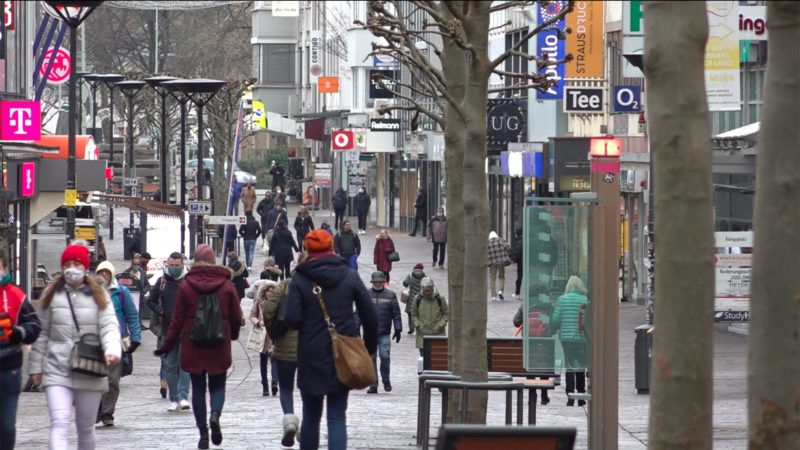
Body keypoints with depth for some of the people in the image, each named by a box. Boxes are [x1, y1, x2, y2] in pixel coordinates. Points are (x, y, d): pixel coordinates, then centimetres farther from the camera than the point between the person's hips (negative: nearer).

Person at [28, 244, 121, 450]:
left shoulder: (99, 296, 5)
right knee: (59, 423, -17)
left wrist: (112, 350, -27)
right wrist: (36, 367, 6)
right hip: (57, 370, -1)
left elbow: (109, 326, -7)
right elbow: (41, 334, 8)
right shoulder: (51, 295, 6)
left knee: (86, 427, 14)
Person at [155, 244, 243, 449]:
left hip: (193, 347, 0)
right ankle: (215, 415, -18)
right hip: (219, 348, 0)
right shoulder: (227, 285, -2)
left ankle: (203, 432, 4)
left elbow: (177, 319, -2)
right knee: (217, 386, 11)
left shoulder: (186, 286, -4)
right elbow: (236, 317, 4)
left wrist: (168, 344, 7)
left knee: (198, 388, 8)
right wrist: (233, 334, 24)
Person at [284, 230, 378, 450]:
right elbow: (370, 315, 1)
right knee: (337, 417, 1)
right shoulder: (350, 277, -1)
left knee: (311, 416, 13)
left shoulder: (300, 279, -7)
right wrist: (370, 347, 13)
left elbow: (291, 319, -14)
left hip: (311, 357, -1)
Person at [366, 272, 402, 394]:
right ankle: (373, 385, 6)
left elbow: (396, 314, 7)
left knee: (385, 356, -10)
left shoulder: (390, 295, 7)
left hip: (384, 333, -1)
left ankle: (386, 380, 13)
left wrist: (398, 329, 1)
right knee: (371, 358, 0)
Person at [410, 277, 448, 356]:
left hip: (438, 334, -1)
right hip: (422, 334, 1)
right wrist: (418, 326, -4)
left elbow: (446, 314, 5)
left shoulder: (440, 298, -3)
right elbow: (414, 315, 12)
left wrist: (440, 326, -7)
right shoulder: (417, 299, 0)